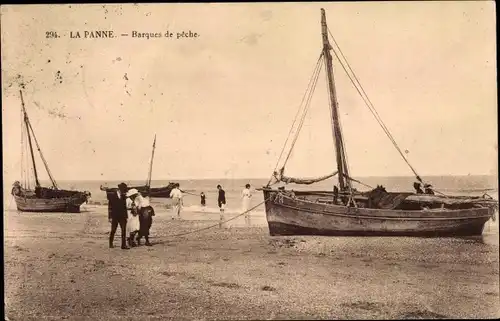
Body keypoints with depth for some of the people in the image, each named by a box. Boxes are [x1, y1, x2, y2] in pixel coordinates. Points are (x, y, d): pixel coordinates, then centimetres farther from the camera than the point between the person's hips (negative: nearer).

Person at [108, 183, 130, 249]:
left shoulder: (124, 196, 6)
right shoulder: (112, 195, -4)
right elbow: (109, 207, -3)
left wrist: (126, 216, 9)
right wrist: (110, 217, -7)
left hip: (122, 216, 3)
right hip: (115, 216, -3)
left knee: (124, 230, -6)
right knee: (113, 231, 8)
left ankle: (123, 245, -6)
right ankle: (111, 244, 25)